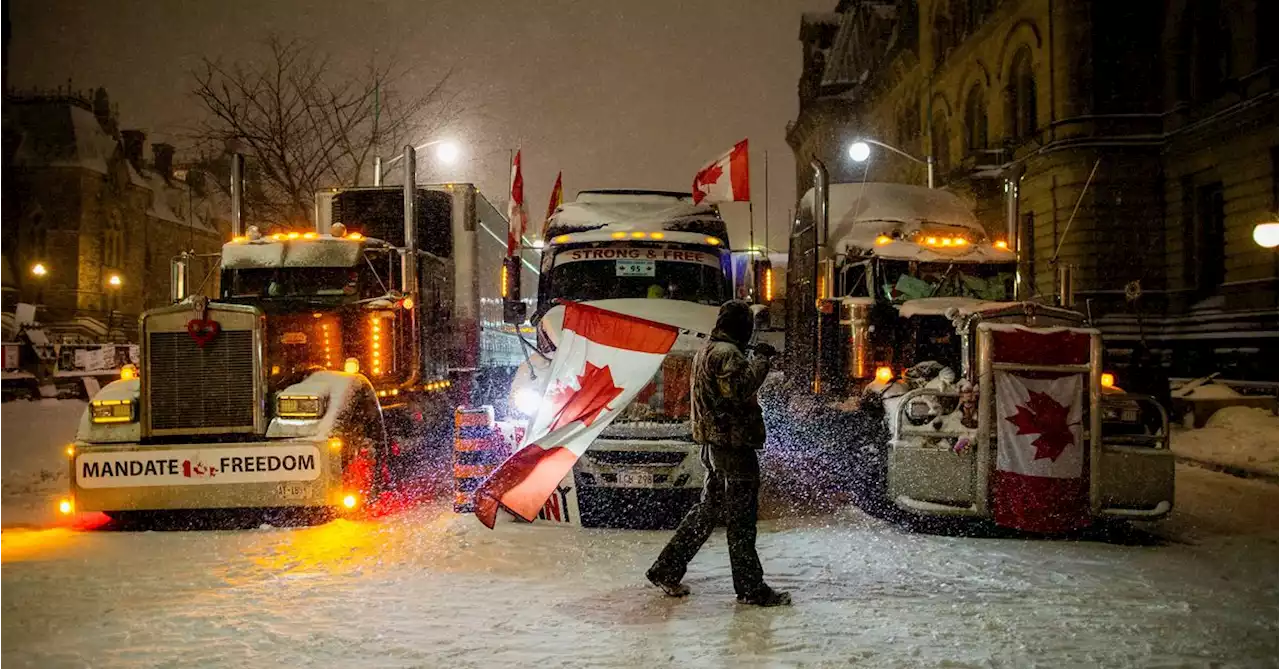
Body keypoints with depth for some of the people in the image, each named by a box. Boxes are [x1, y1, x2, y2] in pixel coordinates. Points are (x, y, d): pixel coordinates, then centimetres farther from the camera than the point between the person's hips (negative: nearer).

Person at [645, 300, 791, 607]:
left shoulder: (706, 352, 17)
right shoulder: (726, 353, -15)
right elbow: (740, 388, -29)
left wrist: (756, 360, 20)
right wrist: (760, 360, -19)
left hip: (714, 443, 10)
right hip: (733, 443, -10)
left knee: (708, 510, 17)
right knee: (740, 518, -3)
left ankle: (666, 570, 20)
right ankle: (751, 588, 6)